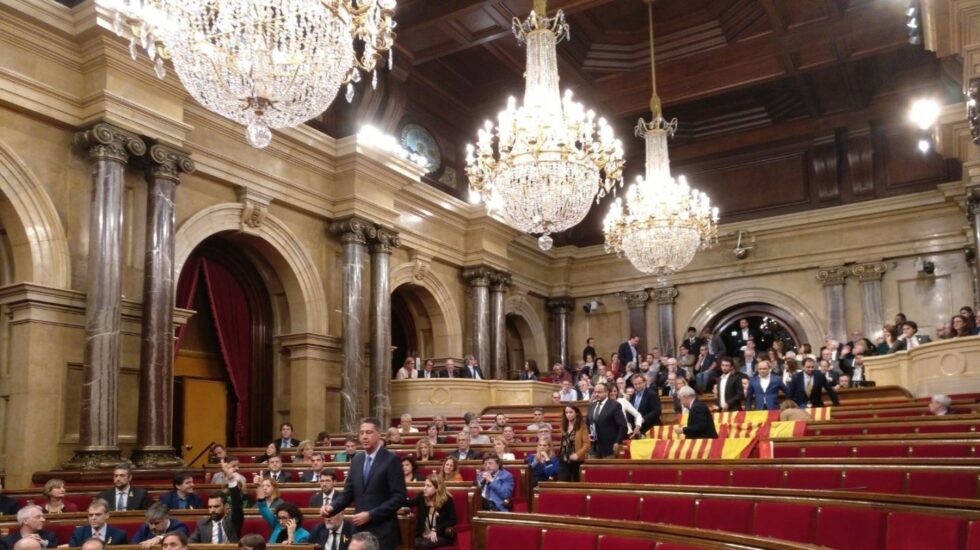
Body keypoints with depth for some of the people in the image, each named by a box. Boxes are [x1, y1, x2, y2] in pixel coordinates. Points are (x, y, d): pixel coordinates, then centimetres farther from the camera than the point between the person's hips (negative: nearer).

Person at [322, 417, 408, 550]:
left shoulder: (391, 459, -8)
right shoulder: (357, 460, 11)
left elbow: (399, 496, -12)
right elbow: (348, 492, 14)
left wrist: (370, 515, -17)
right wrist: (332, 507, -6)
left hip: (383, 531, -5)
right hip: (360, 528, 5)